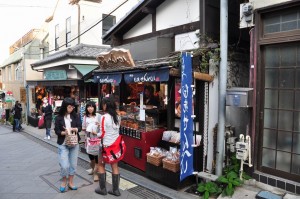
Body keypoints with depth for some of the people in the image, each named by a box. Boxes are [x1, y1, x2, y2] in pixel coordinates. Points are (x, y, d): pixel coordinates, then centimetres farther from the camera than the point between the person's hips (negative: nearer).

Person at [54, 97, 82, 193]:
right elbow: (56, 131, -6)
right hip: (63, 144, -2)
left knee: (73, 164, 9)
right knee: (64, 165, -5)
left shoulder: (75, 116, 1)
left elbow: (79, 127, -4)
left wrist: (72, 129, -21)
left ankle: (70, 182, 28)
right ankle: (64, 181, 22)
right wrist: (64, 132, -23)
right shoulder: (59, 117, -4)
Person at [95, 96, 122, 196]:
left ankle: (102, 189, 20)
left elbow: (102, 134, -15)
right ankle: (116, 190, 18)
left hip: (106, 145, -6)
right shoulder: (117, 117, 3)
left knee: (101, 166, 12)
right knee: (115, 166, 12)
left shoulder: (104, 117, -16)